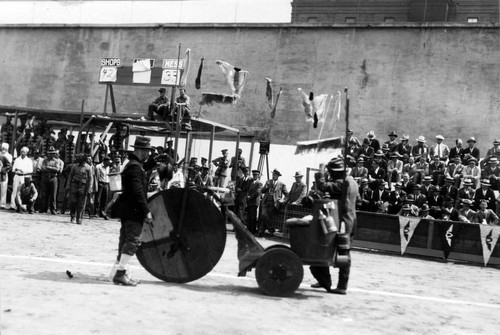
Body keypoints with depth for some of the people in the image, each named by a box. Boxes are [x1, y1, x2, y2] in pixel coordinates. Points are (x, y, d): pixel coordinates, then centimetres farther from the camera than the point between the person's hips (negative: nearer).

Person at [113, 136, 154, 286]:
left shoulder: (131, 165, 18)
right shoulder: (135, 167, -15)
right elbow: (137, 192, -22)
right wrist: (147, 212, -20)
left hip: (127, 211, 11)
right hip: (134, 211, -11)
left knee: (125, 241, 12)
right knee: (133, 241, -9)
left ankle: (120, 273, 18)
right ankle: (120, 274, -9)